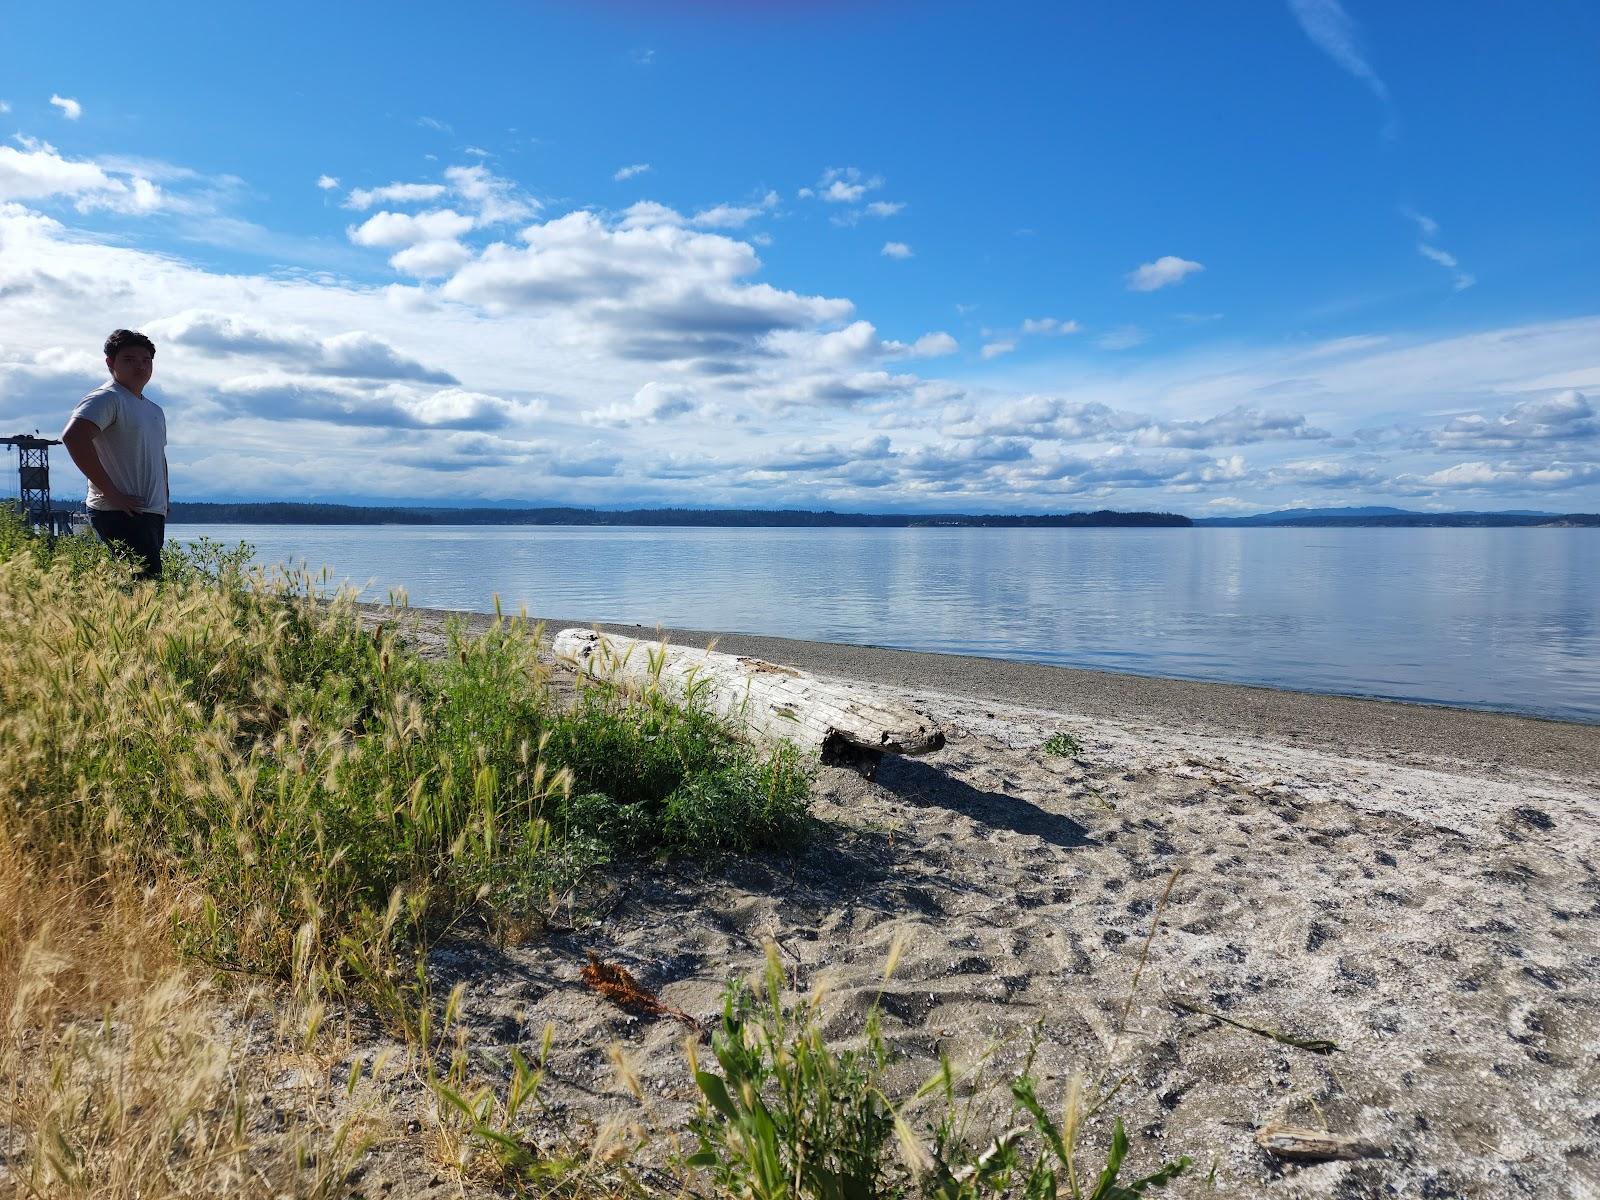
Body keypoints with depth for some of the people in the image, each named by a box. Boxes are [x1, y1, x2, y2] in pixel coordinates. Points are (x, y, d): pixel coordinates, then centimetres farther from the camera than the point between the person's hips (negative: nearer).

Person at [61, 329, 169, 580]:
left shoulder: (155, 411, 22)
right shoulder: (106, 399, -6)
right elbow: (73, 436, -23)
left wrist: (164, 499, 20)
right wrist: (112, 493, -21)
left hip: (153, 515, 9)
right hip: (121, 515, -9)